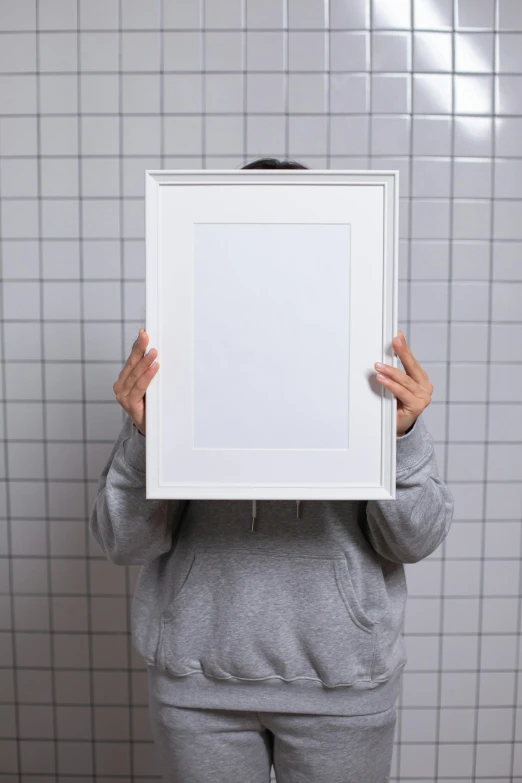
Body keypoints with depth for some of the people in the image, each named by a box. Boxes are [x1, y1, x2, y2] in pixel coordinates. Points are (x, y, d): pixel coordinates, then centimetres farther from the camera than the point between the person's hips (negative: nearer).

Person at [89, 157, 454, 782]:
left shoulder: (376, 372, -8)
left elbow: (414, 542, -7)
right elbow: (123, 543, -7)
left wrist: (403, 435, -23)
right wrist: (142, 435, -24)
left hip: (343, 682, 0)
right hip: (197, 682, 1)